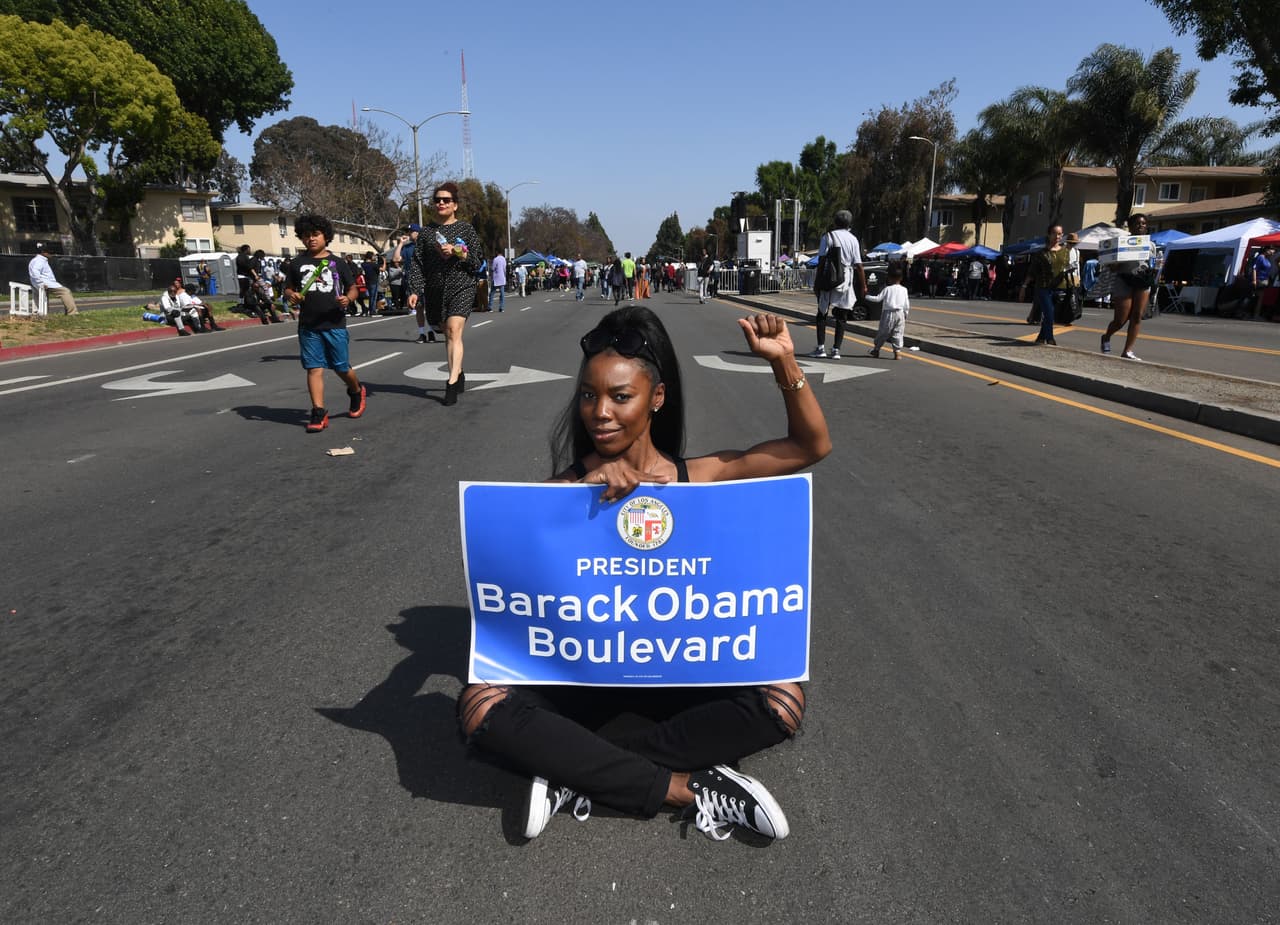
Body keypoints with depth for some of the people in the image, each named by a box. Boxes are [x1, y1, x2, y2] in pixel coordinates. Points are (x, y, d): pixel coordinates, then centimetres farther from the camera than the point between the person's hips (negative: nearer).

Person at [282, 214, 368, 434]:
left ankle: (357, 392, 36)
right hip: (308, 327, 2)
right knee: (314, 369, -1)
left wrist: (348, 298, -15)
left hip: (335, 324, -1)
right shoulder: (297, 264, 8)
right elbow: (288, 288, 16)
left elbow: (353, 288, 7)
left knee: (342, 368, 5)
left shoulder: (338, 262, 3)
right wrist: (291, 295, -7)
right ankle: (319, 413, 1)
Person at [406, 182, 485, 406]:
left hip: (461, 286, -3)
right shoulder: (427, 231, 10)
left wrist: (457, 253, -13)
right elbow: (417, 263, 5)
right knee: (448, 333, 10)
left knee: (454, 330, -17)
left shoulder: (466, 229, 4)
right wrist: (414, 290, -5)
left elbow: (478, 261, 2)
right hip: (436, 289, 4)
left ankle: (452, 383, -24)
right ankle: (459, 373, 27)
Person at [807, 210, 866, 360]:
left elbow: (821, 260, -8)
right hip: (847, 280, 2)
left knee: (822, 314, 7)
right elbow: (858, 265, 1)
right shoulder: (853, 239, 5)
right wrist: (863, 285, 6)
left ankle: (821, 347, 2)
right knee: (841, 316, 5)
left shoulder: (828, 237, -1)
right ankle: (836, 350, 1)